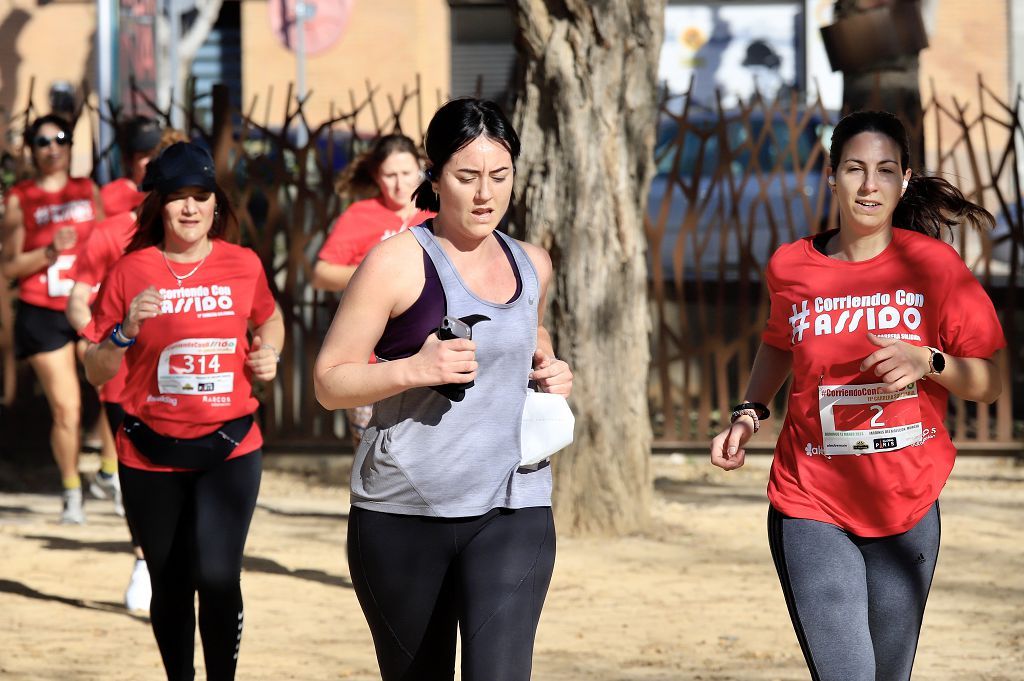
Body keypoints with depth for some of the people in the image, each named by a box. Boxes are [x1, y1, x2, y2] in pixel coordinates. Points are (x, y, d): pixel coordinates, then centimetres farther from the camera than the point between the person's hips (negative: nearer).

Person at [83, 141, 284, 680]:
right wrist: (126, 330, -18)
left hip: (229, 448, 0)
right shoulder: (130, 272, -4)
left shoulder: (243, 265, 1)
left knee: (217, 577, -15)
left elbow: (269, 320, 23)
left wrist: (268, 353, 2)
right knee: (170, 586, 11)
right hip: (151, 456, 0)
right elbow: (96, 372, 0)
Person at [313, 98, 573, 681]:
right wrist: (413, 369, -21)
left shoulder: (531, 264, 9)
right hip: (403, 516, -2)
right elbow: (330, 381, -6)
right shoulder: (398, 262, -6)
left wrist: (550, 368, 10)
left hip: (512, 513, 2)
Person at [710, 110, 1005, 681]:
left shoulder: (932, 264, -5)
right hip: (812, 510, -1)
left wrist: (928, 362, -20)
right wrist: (749, 413, 8)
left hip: (907, 511, 1)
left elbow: (989, 385, -2)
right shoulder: (792, 267, 0)